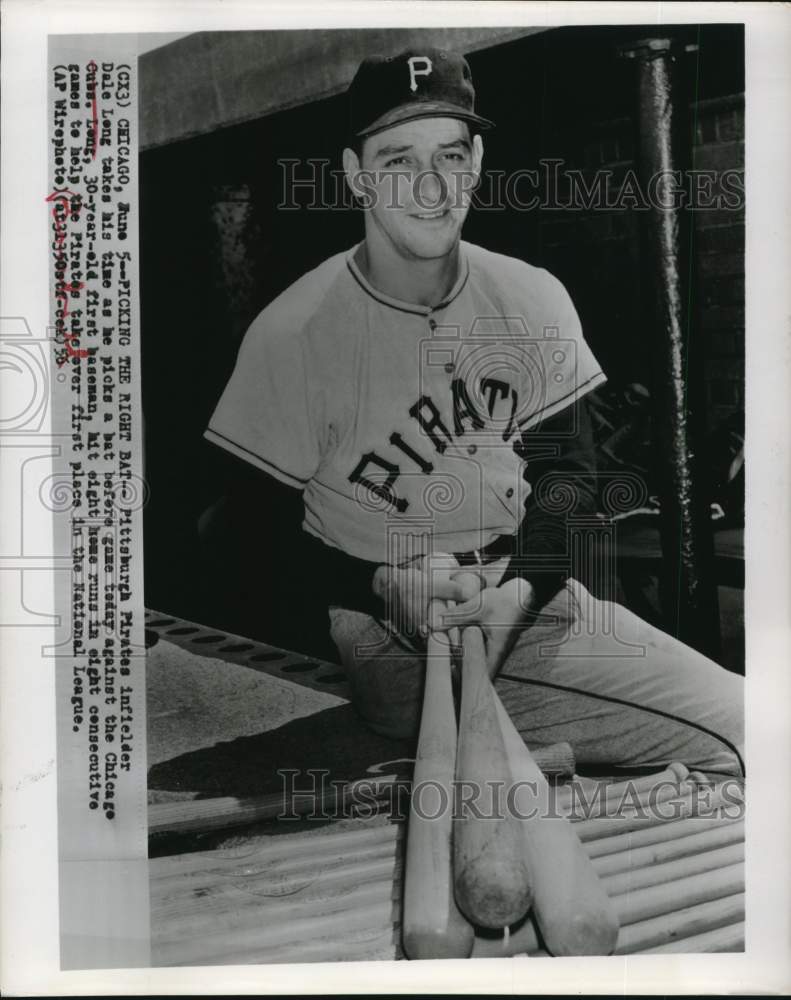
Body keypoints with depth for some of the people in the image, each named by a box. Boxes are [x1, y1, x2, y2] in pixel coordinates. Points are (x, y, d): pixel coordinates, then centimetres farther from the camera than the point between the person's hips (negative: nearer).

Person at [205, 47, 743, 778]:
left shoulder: (534, 300, 4)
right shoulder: (289, 334, -8)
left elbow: (569, 468, 8)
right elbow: (269, 529, -2)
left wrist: (520, 587, -11)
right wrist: (385, 588, -19)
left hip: (533, 601, 6)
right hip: (393, 646, -6)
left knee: (747, 725, -7)